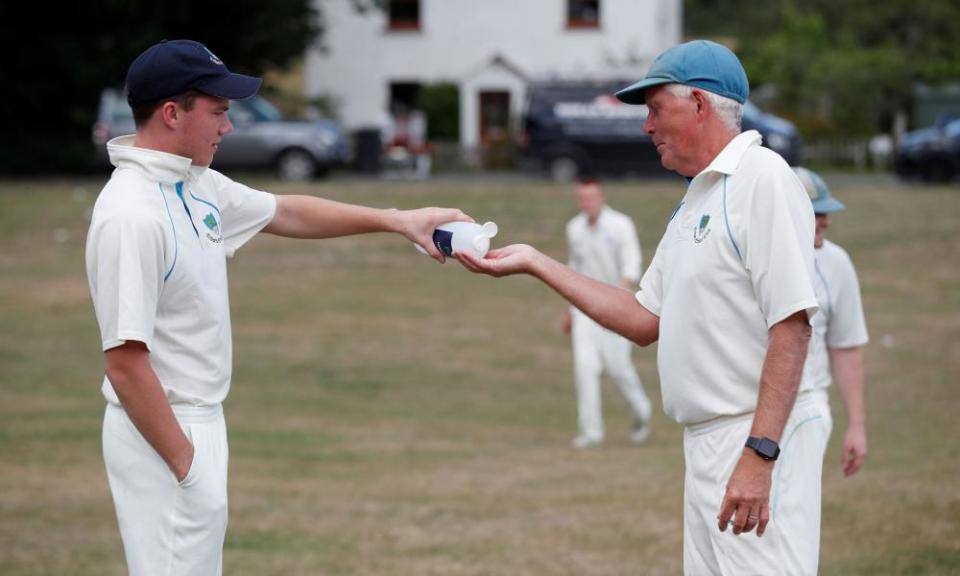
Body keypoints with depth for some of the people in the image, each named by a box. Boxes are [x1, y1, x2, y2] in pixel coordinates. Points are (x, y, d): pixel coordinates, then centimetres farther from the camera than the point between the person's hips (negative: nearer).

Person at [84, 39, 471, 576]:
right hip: (161, 435, -10)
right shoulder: (132, 213, -22)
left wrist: (396, 220, 17)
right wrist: (183, 462, -20)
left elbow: (289, 213, 22)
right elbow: (125, 361, -24)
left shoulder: (197, 185, 6)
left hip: (200, 424, 10)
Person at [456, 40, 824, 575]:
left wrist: (759, 454, -24)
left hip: (759, 446, -10)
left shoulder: (762, 178, -11)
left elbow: (792, 325, -19)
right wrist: (534, 262, 19)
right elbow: (644, 321, 22)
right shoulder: (693, 203, 19)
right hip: (708, 445, 10)